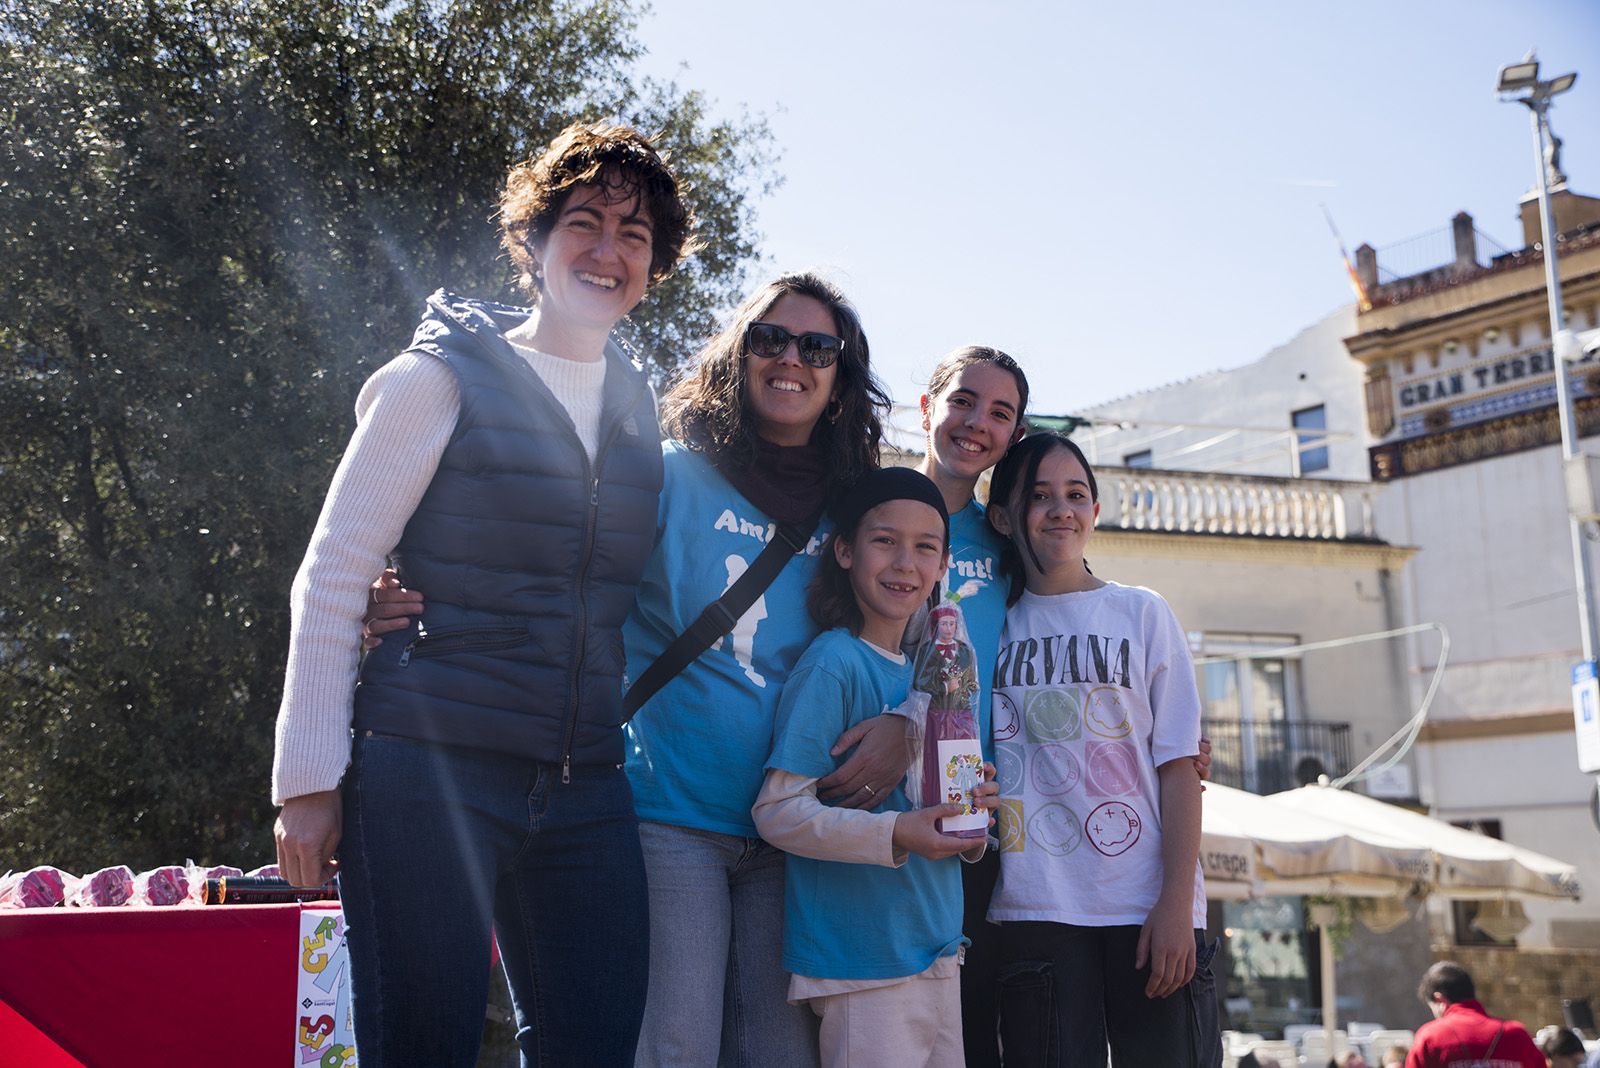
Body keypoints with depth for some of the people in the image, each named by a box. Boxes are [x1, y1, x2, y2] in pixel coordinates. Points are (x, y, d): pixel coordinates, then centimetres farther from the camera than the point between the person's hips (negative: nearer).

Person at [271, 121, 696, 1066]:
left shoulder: (640, 408, 14)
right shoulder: (442, 377, -1)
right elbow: (332, 578, -4)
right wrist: (310, 780, -8)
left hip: (586, 789, 5)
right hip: (431, 773, -5)